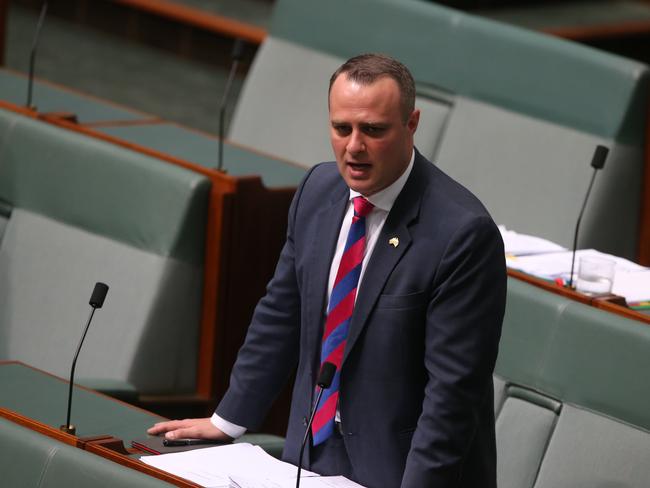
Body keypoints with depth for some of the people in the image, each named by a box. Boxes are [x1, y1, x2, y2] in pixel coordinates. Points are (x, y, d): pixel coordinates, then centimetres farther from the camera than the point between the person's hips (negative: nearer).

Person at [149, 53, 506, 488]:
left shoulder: (463, 232, -21)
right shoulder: (318, 189, 1)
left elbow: (452, 386, -22)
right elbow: (281, 313, 12)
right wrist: (229, 420, 14)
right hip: (314, 451, 6)